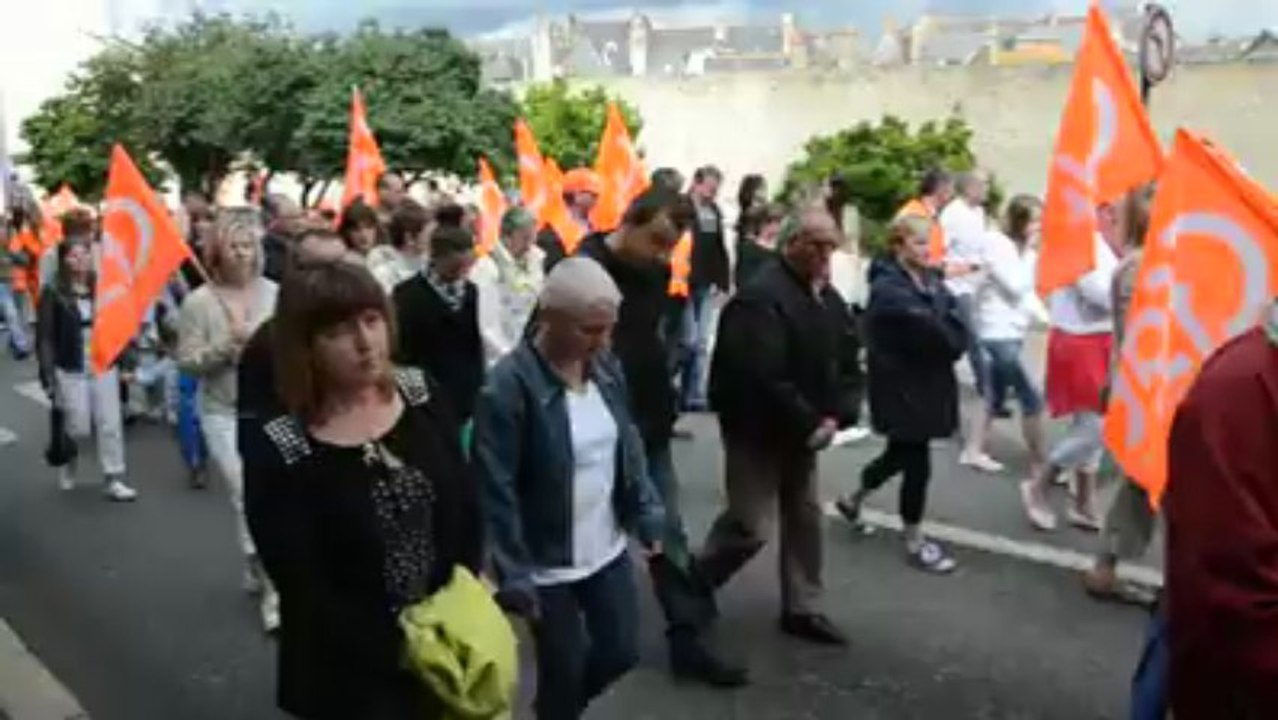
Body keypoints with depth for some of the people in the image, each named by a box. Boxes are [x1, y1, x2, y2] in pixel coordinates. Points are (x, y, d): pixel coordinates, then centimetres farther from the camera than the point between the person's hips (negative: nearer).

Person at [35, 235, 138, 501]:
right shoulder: (54, 294, -8)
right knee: (79, 428, 3)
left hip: (105, 367, 3)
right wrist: (48, 375, -14)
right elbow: (44, 338, -8)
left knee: (111, 424, 2)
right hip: (71, 371, -3)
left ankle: (113, 480, 10)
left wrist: (124, 363, 6)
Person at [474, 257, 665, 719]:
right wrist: (513, 575, -19)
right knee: (562, 671, 11)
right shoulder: (508, 385, -22)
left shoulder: (607, 366, -2)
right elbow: (497, 490, -20)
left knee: (622, 651, 18)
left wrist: (647, 515, 8)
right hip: (547, 563, -6)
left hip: (607, 549, 6)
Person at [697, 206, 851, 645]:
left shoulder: (827, 294, 6)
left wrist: (831, 415, -2)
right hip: (758, 429, -9)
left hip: (801, 429, 9)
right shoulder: (762, 297, -23)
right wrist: (810, 425, -22)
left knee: (805, 518, 14)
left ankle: (802, 609, 28)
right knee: (750, 527, -4)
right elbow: (763, 378, -29)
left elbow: (836, 360, 12)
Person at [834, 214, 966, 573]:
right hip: (901, 387, -8)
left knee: (901, 455, 19)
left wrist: (945, 344, -17)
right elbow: (926, 327, -26)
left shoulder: (933, 281, 9)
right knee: (917, 463, -1)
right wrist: (949, 342, -9)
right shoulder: (887, 288, -17)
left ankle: (853, 500, 42)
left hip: (929, 383, 8)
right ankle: (914, 542, 15)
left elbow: (957, 328, 1)